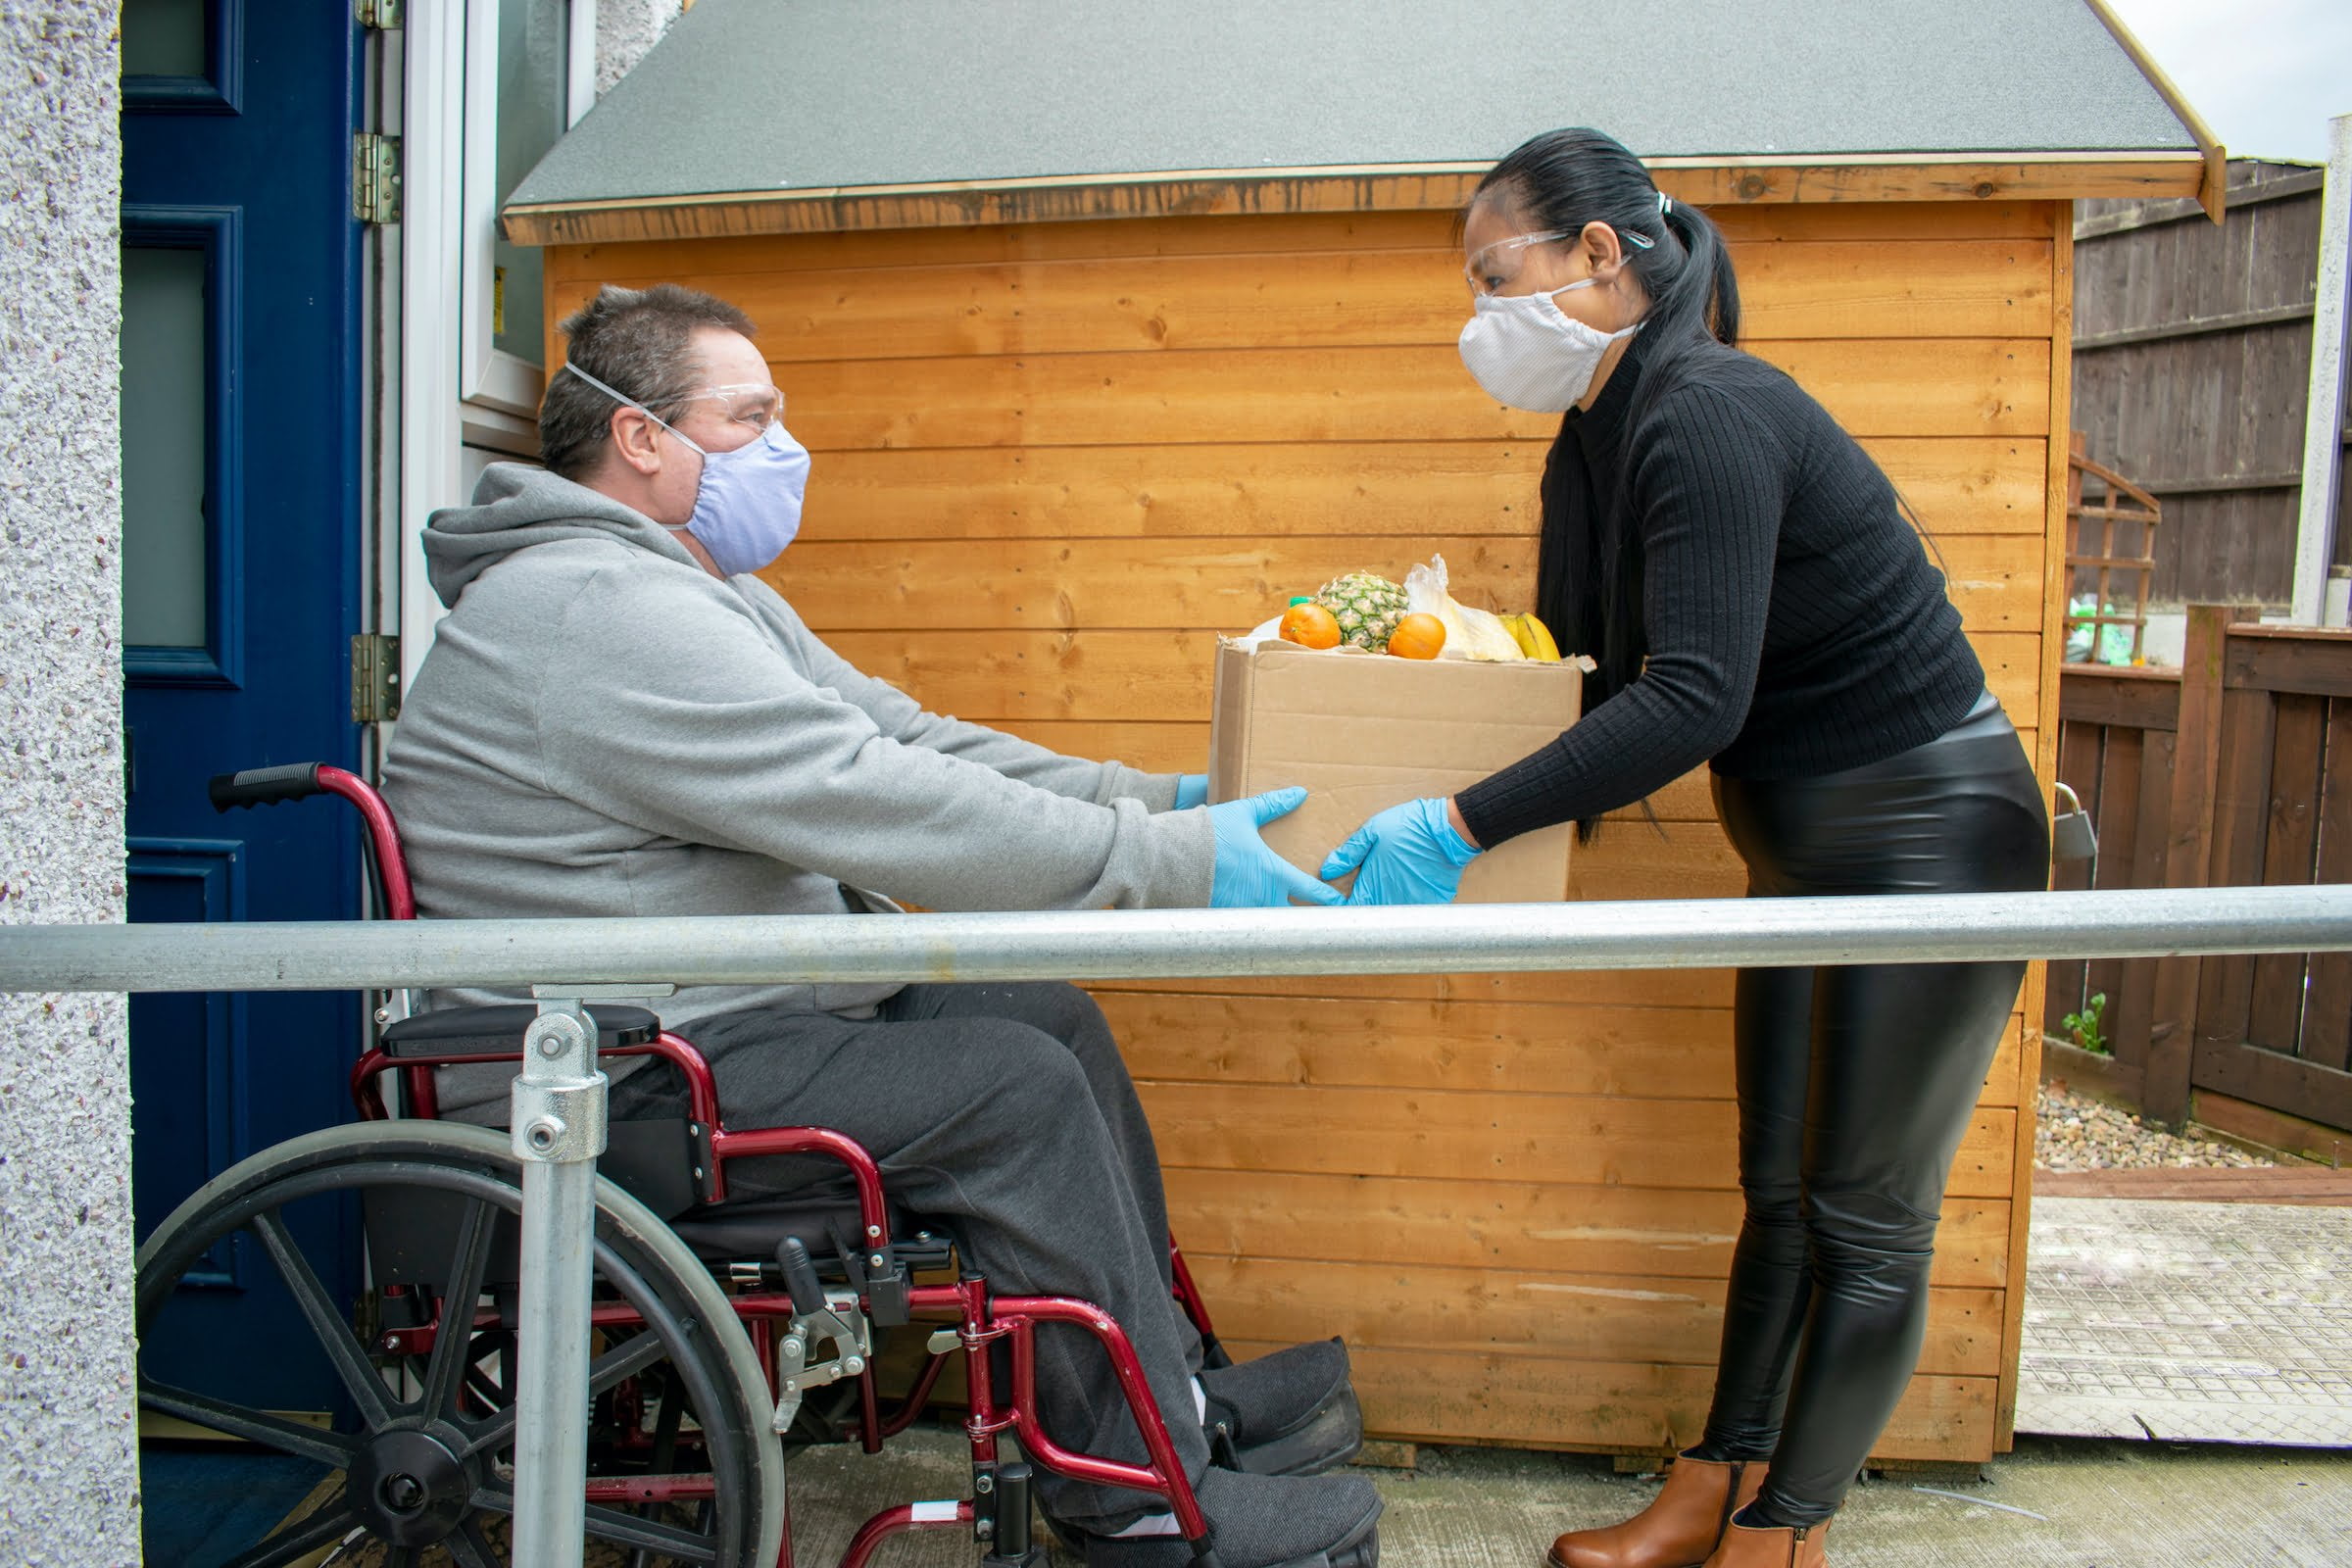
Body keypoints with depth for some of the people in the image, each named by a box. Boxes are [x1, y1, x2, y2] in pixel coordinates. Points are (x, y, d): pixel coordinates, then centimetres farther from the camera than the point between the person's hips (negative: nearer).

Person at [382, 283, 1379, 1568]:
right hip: (606, 1084, -10)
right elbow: (872, 803, -28)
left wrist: (1153, 801, -1)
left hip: (728, 1003, 11)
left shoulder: (703, 592, 14)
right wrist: (1177, 860, -24)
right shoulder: (598, 608, -21)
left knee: (1049, 1015, 4)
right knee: (1011, 1088, -17)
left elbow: (903, 738, 9)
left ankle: (1169, 1385, 14)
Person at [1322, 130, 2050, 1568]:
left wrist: (1461, 827, -33)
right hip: (1808, 851, 9)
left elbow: (1693, 698, -34)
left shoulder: (1708, 417, -25)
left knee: (1867, 1223, 4)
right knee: (1782, 1193, 16)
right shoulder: (1596, 441, 5)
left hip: (1933, 836, -9)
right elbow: (1575, 675, 9)